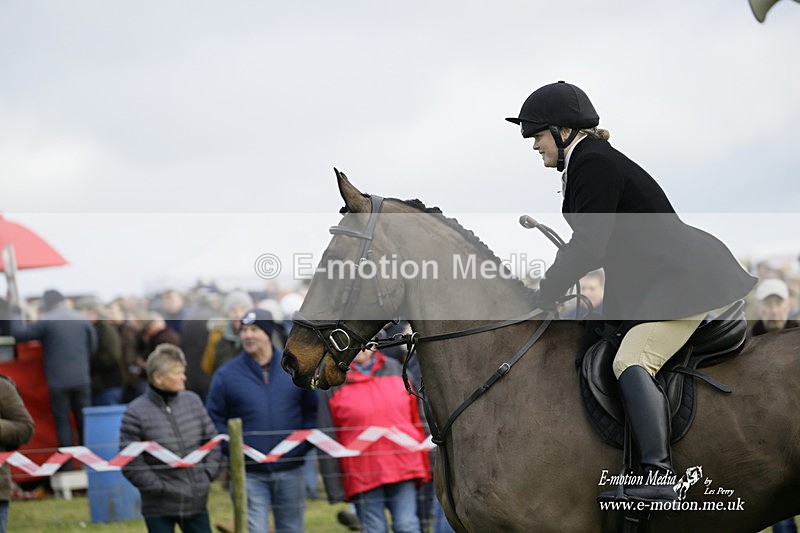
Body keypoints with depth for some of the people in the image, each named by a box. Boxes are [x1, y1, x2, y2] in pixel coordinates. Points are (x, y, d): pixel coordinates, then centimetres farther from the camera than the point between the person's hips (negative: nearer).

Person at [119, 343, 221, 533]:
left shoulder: (192, 401, 4)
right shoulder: (136, 412, -11)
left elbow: (211, 440, 13)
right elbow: (130, 464, -12)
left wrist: (208, 473, 1)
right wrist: (159, 488, -15)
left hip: (196, 502, 4)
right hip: (160, 507, -4)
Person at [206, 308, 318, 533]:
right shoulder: (226, 375, -1)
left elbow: (312, 411, 11)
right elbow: (215, 420, 4)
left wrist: (305, 443, -3)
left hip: (290, 472, 2)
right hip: (249, 474, -2)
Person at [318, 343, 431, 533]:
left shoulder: (396, 370, 9)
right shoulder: (333, 383, 0)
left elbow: (418, 420, 14)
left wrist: (426, 467, 10)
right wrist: (335, 489, -6)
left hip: (404, 466, 2)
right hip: (363, 475, -2)